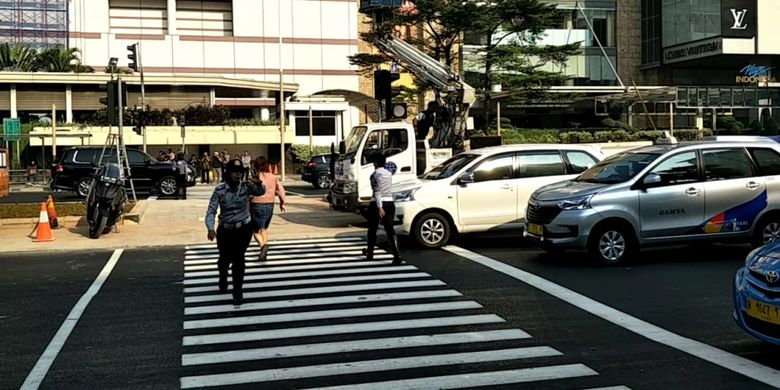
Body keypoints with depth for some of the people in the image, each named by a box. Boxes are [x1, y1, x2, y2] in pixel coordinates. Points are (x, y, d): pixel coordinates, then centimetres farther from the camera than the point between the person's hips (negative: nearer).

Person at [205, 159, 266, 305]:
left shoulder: (246, 186, -8)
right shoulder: (219, 190, -14)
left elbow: (261, 192, -16)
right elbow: (211, 211, -17)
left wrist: (258, 184, -40)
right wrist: (210, 228, -32)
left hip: (244, 229, 0)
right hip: (225, 230, 0)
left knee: (239, 259, -8)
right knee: (224, 259, 14)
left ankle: (238, 292, 4)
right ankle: (223, 279, 48)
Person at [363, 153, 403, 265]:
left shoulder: (375, 175, -10)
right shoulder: (389, 174, 12)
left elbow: (377, 192, -18)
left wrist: (379, 208, -22)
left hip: (377, 204, -5)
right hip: (390, 203, 5)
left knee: (372, 230, 14)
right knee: (390, 230, -1)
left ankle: (370, 253, 30)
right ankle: (397, 256, -15)